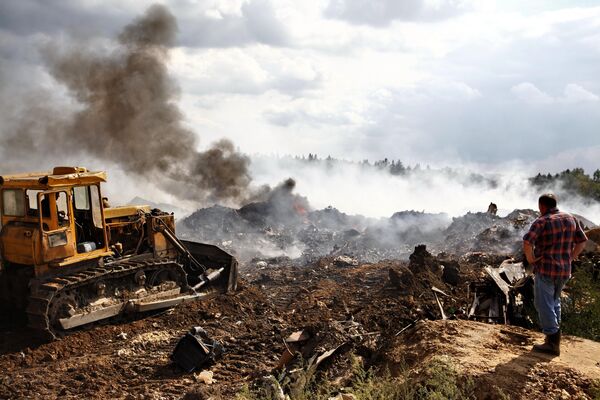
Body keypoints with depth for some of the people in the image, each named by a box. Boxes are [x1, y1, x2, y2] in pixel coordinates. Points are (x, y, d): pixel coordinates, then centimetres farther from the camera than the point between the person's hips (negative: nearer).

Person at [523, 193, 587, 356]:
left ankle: (552, 343, 2)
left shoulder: (541, 222, -15)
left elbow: (527, 242, -28)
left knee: (544, 304, 2)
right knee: (554, 302, 23)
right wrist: (570, 258, 11)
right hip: (565, 270, 7)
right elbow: (582, 242, 10)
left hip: (545, 269, -7)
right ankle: (554, 335, 28)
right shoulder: (571, 219, 5)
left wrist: (530, 258, -13)